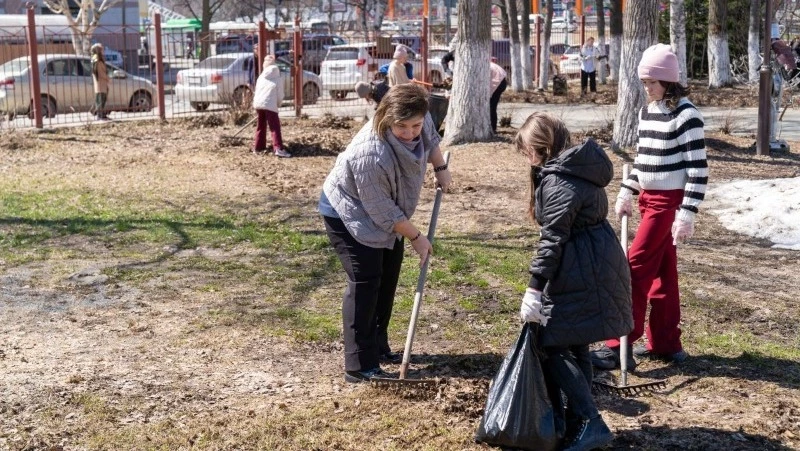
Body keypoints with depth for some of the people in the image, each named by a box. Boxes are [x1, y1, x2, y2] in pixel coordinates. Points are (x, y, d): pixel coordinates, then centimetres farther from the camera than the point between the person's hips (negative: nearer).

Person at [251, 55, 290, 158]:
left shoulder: (260, 78, 18)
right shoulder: (277, 80, 4)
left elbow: (256, 91, 21)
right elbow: (280, 95, 4)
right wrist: (278, 104, 21)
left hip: (258, 103, 5)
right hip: (270, 105, -5)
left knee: (261, 126, 19)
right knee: (275, 127, -8)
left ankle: (258, 147, 24)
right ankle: (278, 148, -19)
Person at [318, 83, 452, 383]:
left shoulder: (419, 121, -20)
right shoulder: (371, 155, -41)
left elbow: (431, 138, 9)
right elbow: (384, 212, -29)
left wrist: (441, 169, 14)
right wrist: (416, 237, -19)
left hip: (384, 214, 9)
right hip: (348, 214, -8)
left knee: (387, 278, 14)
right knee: (365, 281, -15)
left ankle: (378, 347, 30)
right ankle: (360, 367, -11)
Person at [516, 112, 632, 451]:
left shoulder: (558, 180, -17)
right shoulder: (578, 167, 14)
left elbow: (553, 238, -21)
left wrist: (534, 288, -19)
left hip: (579, 276, -10)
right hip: (594, 267, 10)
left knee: (552, 347, -4)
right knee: (574, 346, 16)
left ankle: (590, 423, -6)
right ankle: (576, 422, 24)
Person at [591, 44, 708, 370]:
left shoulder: (685, 115, -15)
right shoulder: (647, 111, 10)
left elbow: (698, 169, -17)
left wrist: (687, 213, -21)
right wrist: (626, 192, 13)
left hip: (669, 201, -8)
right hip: (648, 198, 8)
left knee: (636, 267, -9)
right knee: (662, 272, 12)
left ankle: (620, 346, -4)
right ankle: (666, 343, 19)